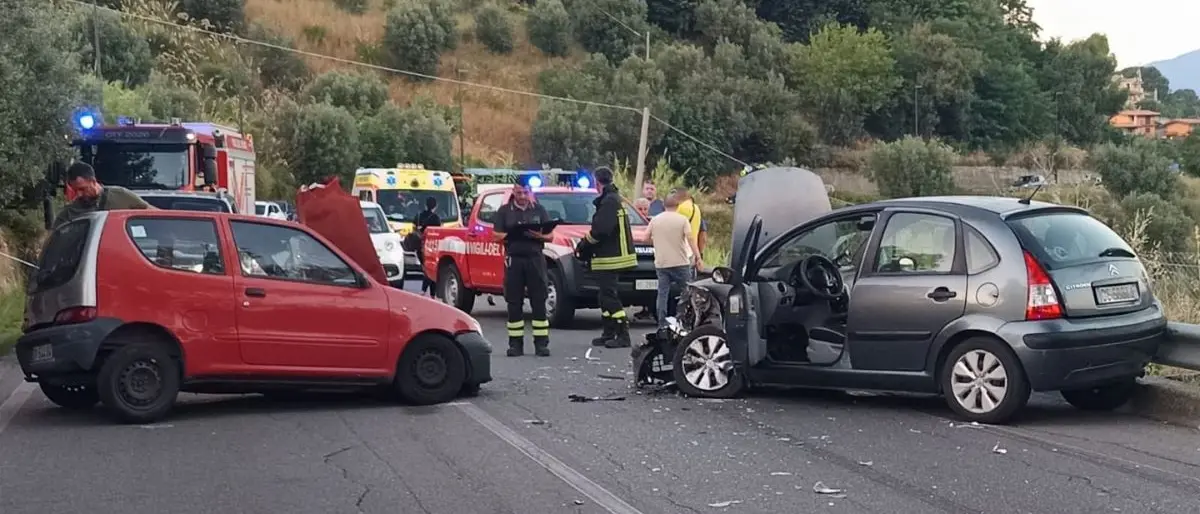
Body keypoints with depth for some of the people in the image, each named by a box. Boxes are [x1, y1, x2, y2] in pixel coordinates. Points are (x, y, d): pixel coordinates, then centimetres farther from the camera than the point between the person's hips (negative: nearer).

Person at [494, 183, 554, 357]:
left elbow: (550, 236, 9)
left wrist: (539, 236, -13)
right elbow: (497, 236, 5)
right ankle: (515, 343, 5)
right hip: (513, 259, 0)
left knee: (539, 301, -3)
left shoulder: (539, 210, 13)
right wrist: (508, 236, -16)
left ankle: (541, 343, -1)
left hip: (535, 258, 0)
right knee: (514, 302, 0)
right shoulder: (504, 211, 10)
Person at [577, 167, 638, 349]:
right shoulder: (615, 199, 17)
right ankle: (609, 334, 21)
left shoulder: (609, 201, -16)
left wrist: (583, 245, -10)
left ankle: (623, 336, -10)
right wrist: (585, 247, 12)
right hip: (608, 256, 11)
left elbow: (600, 230, -24)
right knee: (606, 296, 15)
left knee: (609, 297, -9)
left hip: (609, 258, -11)